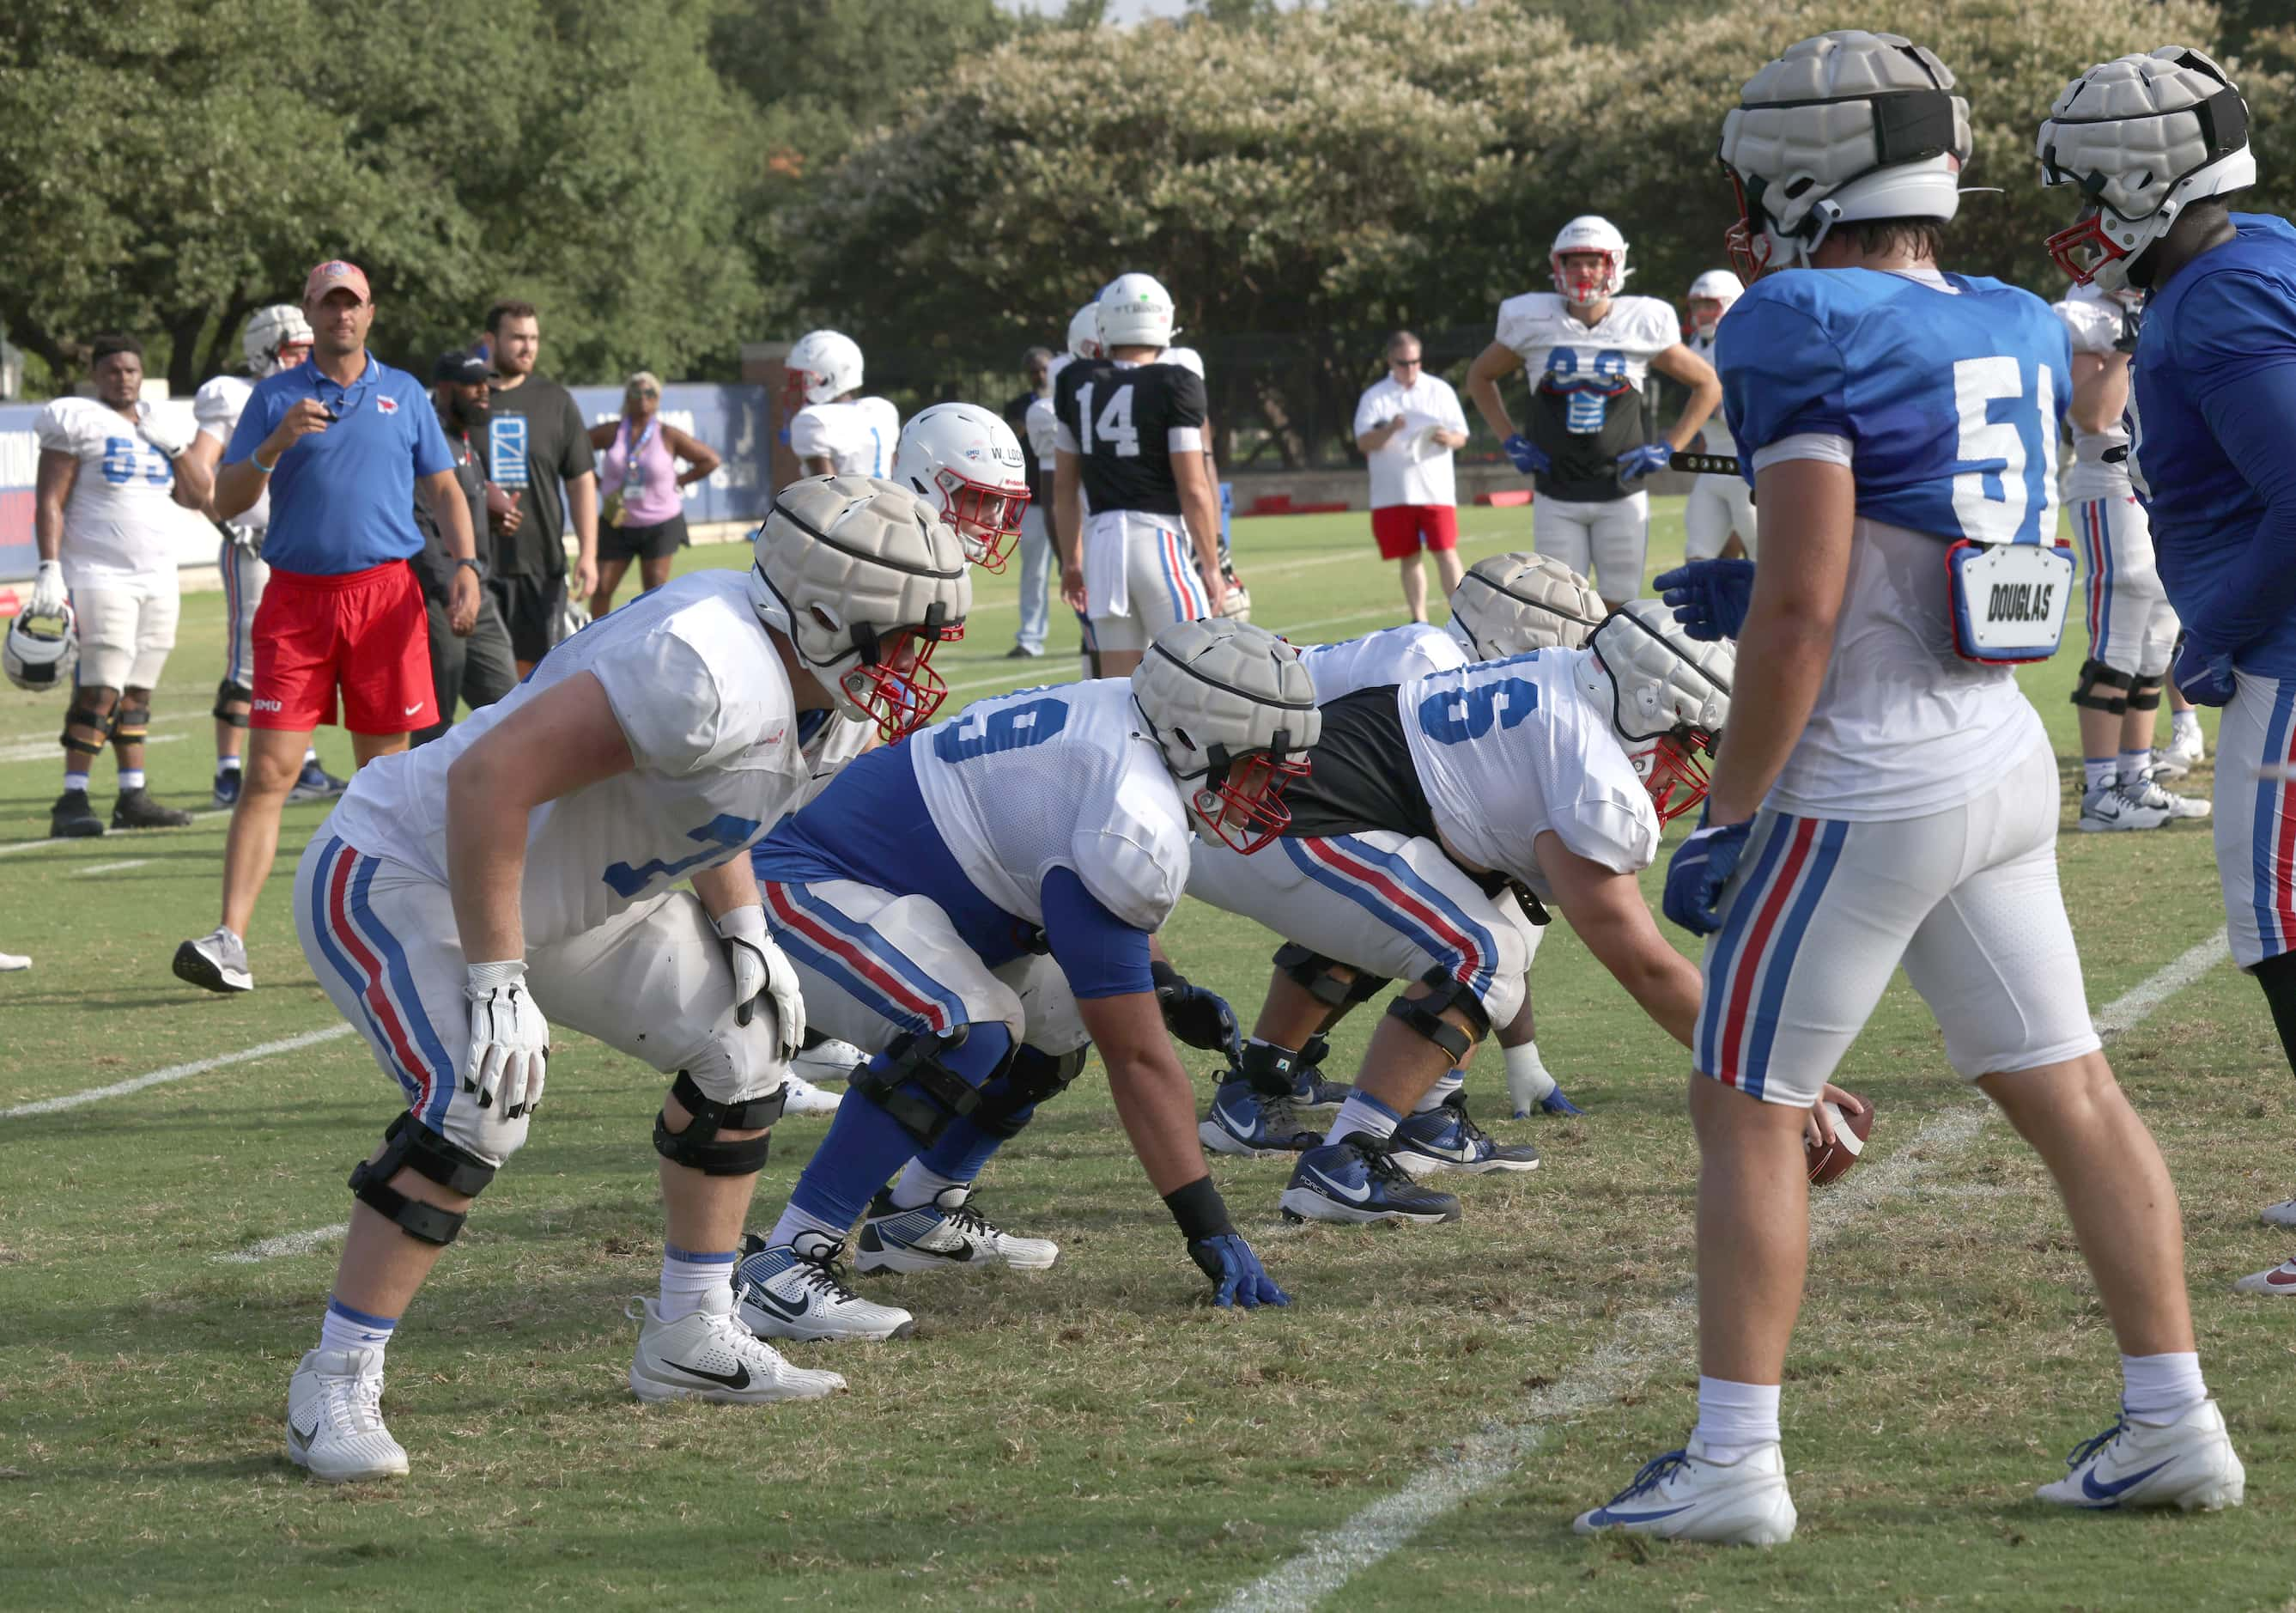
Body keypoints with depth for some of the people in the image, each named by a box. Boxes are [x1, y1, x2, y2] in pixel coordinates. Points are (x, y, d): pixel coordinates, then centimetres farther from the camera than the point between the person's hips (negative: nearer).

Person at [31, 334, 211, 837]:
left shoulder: (160, 426, 16)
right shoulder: (76, 422, -3)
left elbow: (198, 498, 15)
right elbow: (49, 502, -8)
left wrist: (174, 445, 2)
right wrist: (49, 569, -17)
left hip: (157, 578, 7)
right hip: (99, 576, -7)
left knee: (137, 691, 8)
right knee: (100, 690, -14)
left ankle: (133, 796, 11)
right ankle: (71, 803, -16)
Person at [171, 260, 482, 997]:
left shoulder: (404, 394, 12)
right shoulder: (275, 397, 7)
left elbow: (443, 488, 16)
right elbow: (226, 503, 4)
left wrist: (464, 562, 0)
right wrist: (275, 445, -13)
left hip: (385, 595, 1)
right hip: (296, 597, -1)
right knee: (269, 773, -9)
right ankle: (229, 939, -13)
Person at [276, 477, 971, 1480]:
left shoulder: (778, 666, -2)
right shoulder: (710, 673, -33)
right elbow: (492, 777, -36)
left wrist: (742, 928, 6)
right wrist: (498, 982, -32)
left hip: (557, 895, 11)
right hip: (401, 875, -11)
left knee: (740, 1044, 9)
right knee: (475, 1109, -28)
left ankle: (690, 1338, 21)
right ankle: (336, 1387, -15)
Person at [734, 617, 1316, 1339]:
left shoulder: (1118, 714, 0)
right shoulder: (1133, 831, -27)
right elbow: (1137, 1059, -24)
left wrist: (1147, 976, 17)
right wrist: (1210, 1231, -20)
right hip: (803, 886, -10)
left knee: (1058, 1014, 14)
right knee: (968, 1031, -30)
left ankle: (916, 1218, 22)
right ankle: (779, 1267, -27)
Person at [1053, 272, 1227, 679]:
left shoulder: (1077, 384, 7)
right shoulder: (1175, 386, -8)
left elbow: (1064, 485, 14)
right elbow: (1194, 489, -10)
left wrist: (1070, 558, 24)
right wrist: (1211, 565, -2)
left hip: (1102, 540, 5)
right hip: (1160, 539, -5)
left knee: (1118, 685, 7)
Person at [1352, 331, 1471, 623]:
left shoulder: (1440, 390, 8)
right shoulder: (1374, 397, 5)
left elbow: (1461, 436, 9)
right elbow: (1363, 442, -3)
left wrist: (1448, 438, -15)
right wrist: (1389, 430, -23)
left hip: (1435, 489, -1)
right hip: (1393, 494, 1)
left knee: (1446, 553, -10)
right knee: (1409, 558, 5)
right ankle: (1418, 620, 13)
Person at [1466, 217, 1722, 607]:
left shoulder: (1641, 326, -1)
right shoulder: (1534, 325, 0)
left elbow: (1707, 385, 10)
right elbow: (1479, 377, 17)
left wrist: (1668, 448, 0)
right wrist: (1511, 442, 6)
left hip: (1621, 494, 0)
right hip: (1557, 498, 0)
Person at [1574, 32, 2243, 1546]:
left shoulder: (1813, 344, -15)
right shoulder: (2014, 337, 9)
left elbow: (1804, 608, -19)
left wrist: (1726, 817, -12)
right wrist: (1754, 605, 18)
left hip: (1868, 787, -8)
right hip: (2004, 759, 8)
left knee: (1746, 1109, 2)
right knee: (2068, 1090, 12)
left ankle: (1734, 1463, 3)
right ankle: (2175, 1421, 14)